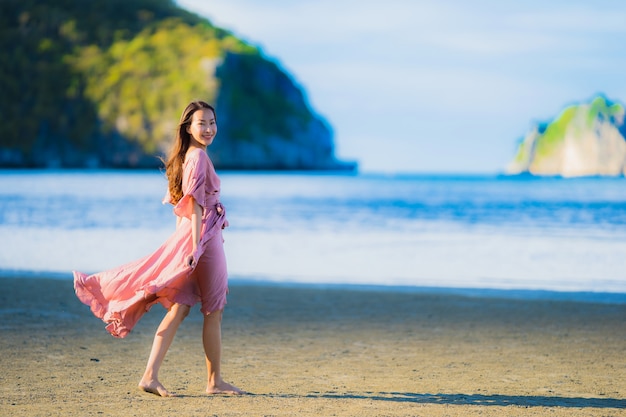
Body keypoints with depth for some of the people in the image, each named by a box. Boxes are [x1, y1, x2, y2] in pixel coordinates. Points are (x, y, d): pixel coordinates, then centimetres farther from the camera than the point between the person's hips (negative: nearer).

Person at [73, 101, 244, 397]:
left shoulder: (186, 156, 15)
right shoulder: (199, 157, -13)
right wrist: (196, 246, -23)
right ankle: (214, 381, 10)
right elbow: (196, 204, -19)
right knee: (213, 312, 2)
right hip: (204, 237, -9)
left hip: (186, 237, 9)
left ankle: (151, 375, 0)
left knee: (179, 309, 5)